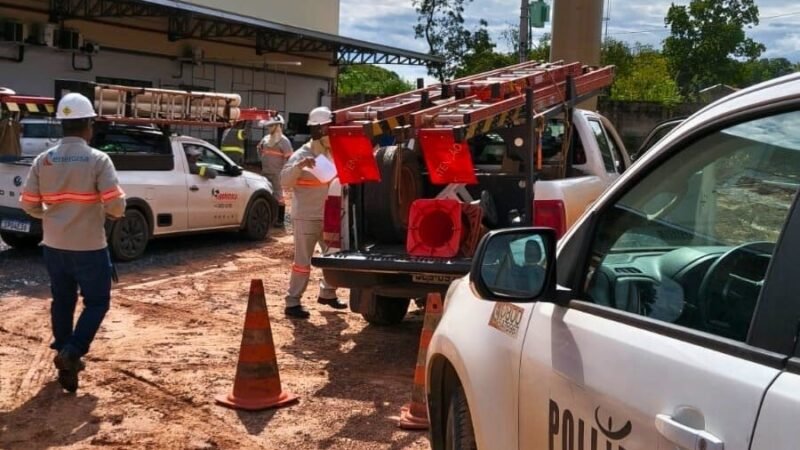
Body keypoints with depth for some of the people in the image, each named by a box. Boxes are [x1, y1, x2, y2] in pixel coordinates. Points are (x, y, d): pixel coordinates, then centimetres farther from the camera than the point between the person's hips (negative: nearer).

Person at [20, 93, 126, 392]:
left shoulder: (43, 160, 1)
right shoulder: (98, 160, -13)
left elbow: (28, 204, 3)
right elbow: (116, 203, -19)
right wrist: (113, 214, 4)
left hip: (54, 246, 5)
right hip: (89, 247, -5)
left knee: (62, 301, 17)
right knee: (97, 302, 9)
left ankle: (65, 361, 23)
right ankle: (71, 353, -7)